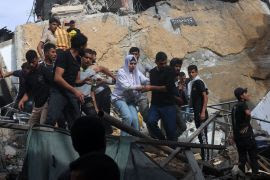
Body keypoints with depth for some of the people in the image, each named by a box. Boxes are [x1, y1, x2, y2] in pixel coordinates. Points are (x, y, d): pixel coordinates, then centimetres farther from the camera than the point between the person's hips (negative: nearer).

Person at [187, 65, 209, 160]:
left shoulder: (199, 82, -8)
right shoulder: (191, 83, 16)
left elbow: (205, 97, -14)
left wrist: (203, 112, -20)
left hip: (201, 113, -9)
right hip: (196, 113, 9)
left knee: (203, 135, -9)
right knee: (200, 135, 12)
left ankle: (206, 158, -8)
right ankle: (203, 157, 19)